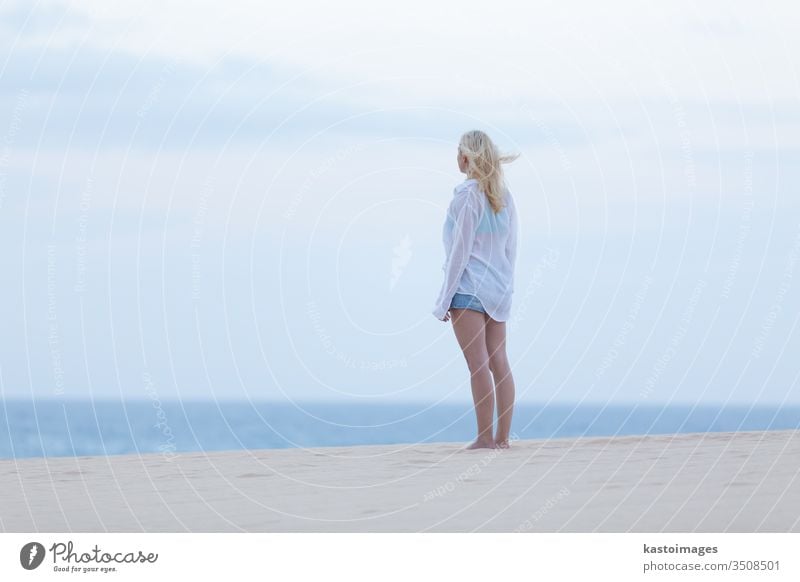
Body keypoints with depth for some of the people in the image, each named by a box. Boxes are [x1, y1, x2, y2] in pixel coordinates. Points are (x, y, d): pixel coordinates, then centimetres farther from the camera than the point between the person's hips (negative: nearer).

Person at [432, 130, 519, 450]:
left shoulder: (467, 195, -11)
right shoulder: (504, 195, 9)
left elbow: (461, 250, -12)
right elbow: (511, 247, 12)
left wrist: (444, 299, -8)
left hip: (469, 288, -7)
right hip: (498, 290, 7)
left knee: (478, 364, -6)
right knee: (498, 361, 7)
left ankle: (485, 437, -7)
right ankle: (503, 436, 8)